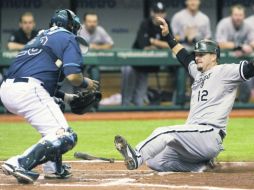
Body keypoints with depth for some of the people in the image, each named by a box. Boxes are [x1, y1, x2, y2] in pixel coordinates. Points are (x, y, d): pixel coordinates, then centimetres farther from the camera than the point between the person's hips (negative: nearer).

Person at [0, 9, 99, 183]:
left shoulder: (40, 37, 31)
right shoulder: (68, 38, 7)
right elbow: (73, 75, -7)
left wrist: (64, 96, 35)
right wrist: (85, 83, 14)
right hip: (28, 91, -9)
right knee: (66, 137, -12)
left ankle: (54, 167, 24)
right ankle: (20, 165, -28)